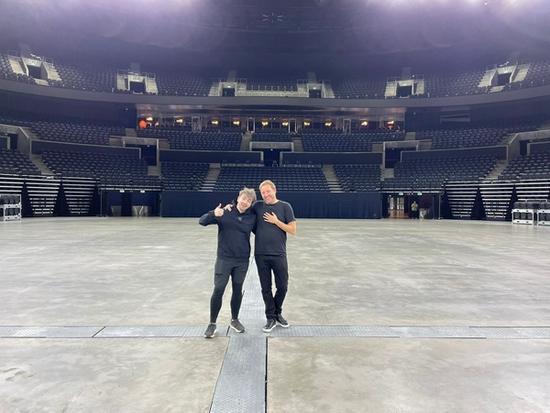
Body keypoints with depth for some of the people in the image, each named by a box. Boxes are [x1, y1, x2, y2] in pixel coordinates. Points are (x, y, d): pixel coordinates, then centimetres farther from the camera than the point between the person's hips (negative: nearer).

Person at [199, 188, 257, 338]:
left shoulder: (252, 218, 0)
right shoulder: (224, 213, -7)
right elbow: (202, 221, -14)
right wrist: (213, 214, -32)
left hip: (242, 261, 3)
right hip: (224, 259, -2)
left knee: (238, 290, 12)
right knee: (218, 290, -2)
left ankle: (234, 320, 31)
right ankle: (212, 323, 14)